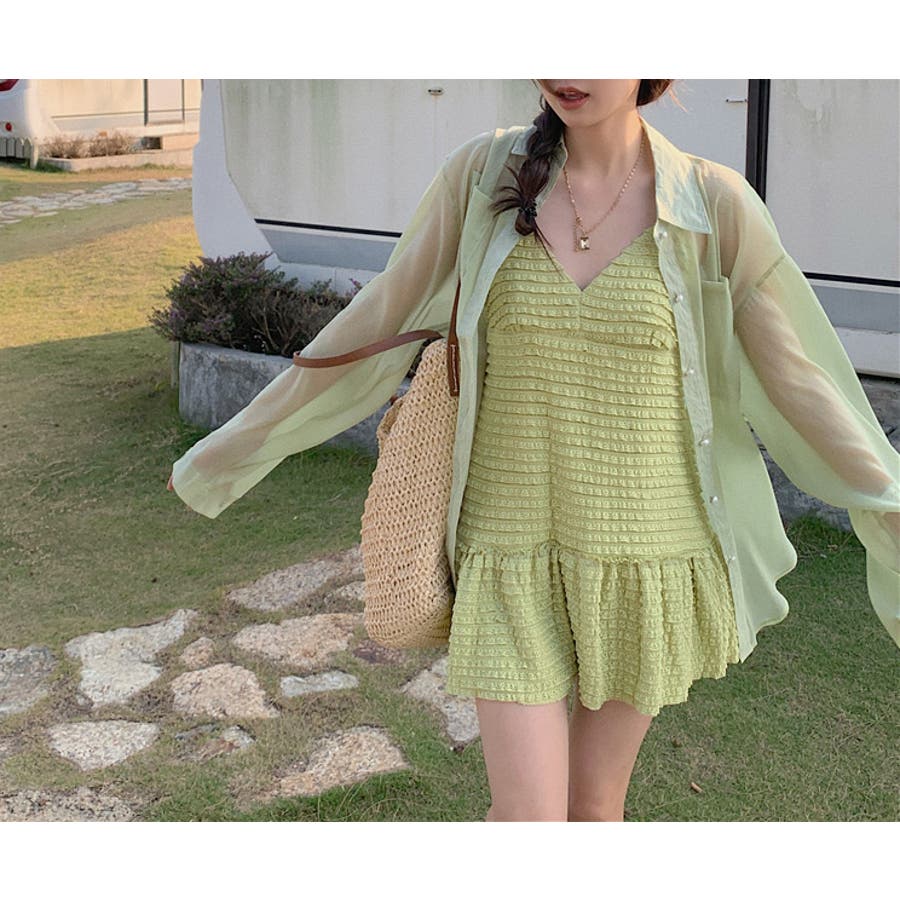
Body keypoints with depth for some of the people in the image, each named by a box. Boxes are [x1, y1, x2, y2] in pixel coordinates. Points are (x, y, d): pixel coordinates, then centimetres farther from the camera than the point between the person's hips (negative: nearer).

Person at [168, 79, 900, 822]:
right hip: (514, 555, 0)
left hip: (644, 560, 0)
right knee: (527, 817, 0)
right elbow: (376, 324, 1)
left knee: (594, 804, 15)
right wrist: (236, 446, 7)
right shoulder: (485, 174, -6)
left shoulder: (715, 204, -8)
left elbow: (803, 385, -2)